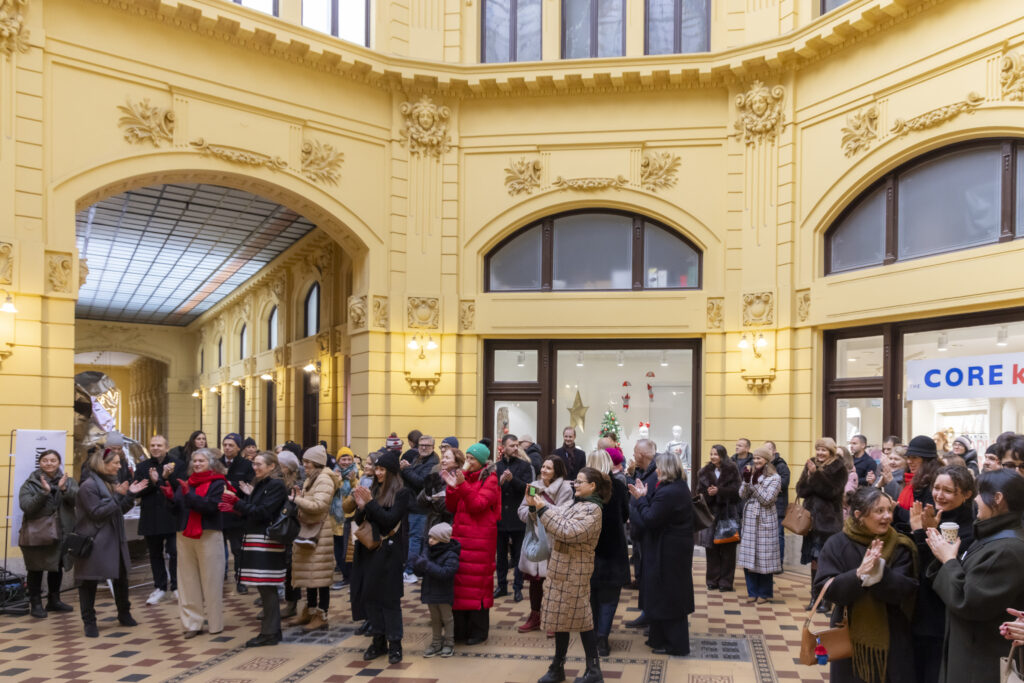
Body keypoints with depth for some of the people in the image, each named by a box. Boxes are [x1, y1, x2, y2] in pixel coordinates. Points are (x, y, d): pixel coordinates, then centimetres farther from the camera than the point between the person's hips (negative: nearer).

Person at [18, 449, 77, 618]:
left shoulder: (68, 481, 3)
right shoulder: (31, 483, -4)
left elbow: (78, 499, -14)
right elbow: (25, 506, -18)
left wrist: (64, 489, -31)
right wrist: (44, 492, -30)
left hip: (61, 532, 3)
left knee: (57, 568, 14)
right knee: (36, 570, 2)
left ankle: (54, 600, 29)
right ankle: (35, 603, 15)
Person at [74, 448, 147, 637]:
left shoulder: (111, 482, 10)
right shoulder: (89, 486, -14)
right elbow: (97, 513, -20)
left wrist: (130, 495, -2)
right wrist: (118, 496, -23)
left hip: (114, 540, 8)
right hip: (94, 541, -8)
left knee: (121, 578, 15)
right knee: (89, 581, 2)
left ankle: (124, 614, 29)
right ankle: (89, 621, 13)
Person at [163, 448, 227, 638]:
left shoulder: (217, 484, -2)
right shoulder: (185, 483, 14)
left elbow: (211, 506, -17)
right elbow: (177, 511, 10)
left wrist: (188, 495, -23)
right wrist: (171, 497, -8)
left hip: (209, 536, -5)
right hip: (185, 536, 5)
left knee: (211, 581, -1)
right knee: (188, 581, 6)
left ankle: (215, 623, 8)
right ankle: (192, 623, 12)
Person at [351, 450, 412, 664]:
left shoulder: (401, 493, -6)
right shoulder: (373, 490, 9)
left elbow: (391, 520, -16)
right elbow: (359, 521, 9)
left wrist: (370, 502, -19)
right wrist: (361, 506, -11)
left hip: (389, 552, -5)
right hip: (369, 550, 5)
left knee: (390, 598, -1)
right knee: (370, 596, 7)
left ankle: (394, 644, 7)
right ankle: (378, 641, 17)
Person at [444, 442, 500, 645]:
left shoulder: (490, 480, -3)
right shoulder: (463, 476, 13)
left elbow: (478, 505, -15)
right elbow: (452, 508, 10)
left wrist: (462, 485, -21)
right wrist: (452, 487, -5)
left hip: (480, 538, -5)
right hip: (460, 536, 6)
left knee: (477, 582, -2)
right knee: (459, 581, 5)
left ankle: (479, 630, 8)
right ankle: (460, 628, 16)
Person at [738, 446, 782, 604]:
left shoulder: (774, 478, -4)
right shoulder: (750, 474, 10)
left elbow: (767, 499, -12)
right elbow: (742, 496, 2)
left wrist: (755, 483, -18)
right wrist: (746, 481, -13)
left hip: (765, 520, -5)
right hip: (749, 519, 5)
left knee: (764, 556, 0)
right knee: (748, 555, 6)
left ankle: (765, 593, 13)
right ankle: (753, 592, 16)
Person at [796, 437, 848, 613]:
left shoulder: (838, 468, -3)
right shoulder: (811, 465, 10)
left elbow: (831, 491, -15)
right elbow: (800, 490, 2)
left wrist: (816, 475, -19)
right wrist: (810, 476, -15)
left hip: (829, 520, -4)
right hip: (812, 518, 5)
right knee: (814, 560, 8)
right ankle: (815, 596, 17)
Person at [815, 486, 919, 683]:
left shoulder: (900, 546, -4)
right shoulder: (836, 545, -7)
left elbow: (906, 590, -12)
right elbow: (826, 588, -13)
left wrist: (880, 572, -29)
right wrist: (858, 575, -29)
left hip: (890, 641, 0)